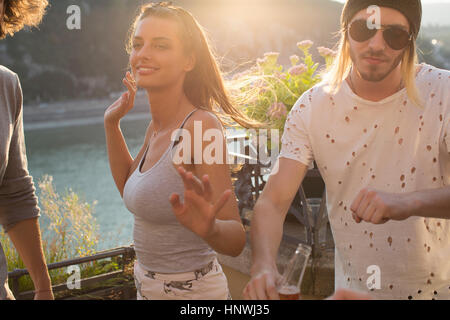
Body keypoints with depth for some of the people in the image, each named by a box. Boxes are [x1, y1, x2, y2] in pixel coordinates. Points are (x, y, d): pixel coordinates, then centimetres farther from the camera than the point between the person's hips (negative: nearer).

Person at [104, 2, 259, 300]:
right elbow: (129, 186, 17)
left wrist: (210, 229, -47)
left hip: (191, 290, -8)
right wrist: (112, 123, 7)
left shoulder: (202, 125, -23)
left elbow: (236, 239, -25)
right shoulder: (157, 126, 0)